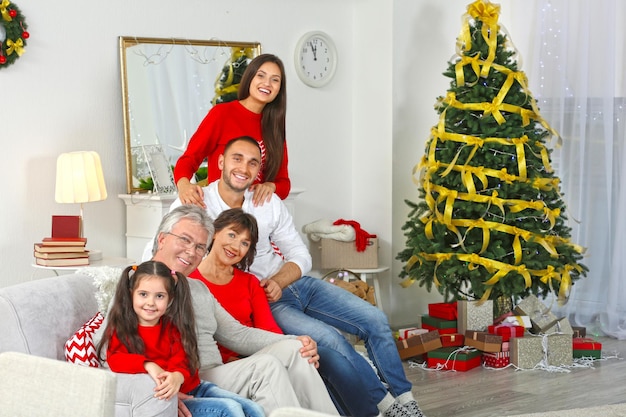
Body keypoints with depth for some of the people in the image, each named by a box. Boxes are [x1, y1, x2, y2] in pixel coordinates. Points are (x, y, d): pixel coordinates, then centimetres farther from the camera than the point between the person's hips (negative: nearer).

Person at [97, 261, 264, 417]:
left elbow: (181, 362, -7)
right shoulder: (121, 329, -2)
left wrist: (177, 376, -33)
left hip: (194, 387, 5)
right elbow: (115, 359, -22)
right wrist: (148, 365, -39)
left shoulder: (173, 326, 8)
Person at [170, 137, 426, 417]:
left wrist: (278, 282, -14)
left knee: (375, 320, -4)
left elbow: (300, 255, 5)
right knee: (329, 338, -26)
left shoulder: (269, 203, 2)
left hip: (292, 283, 6)